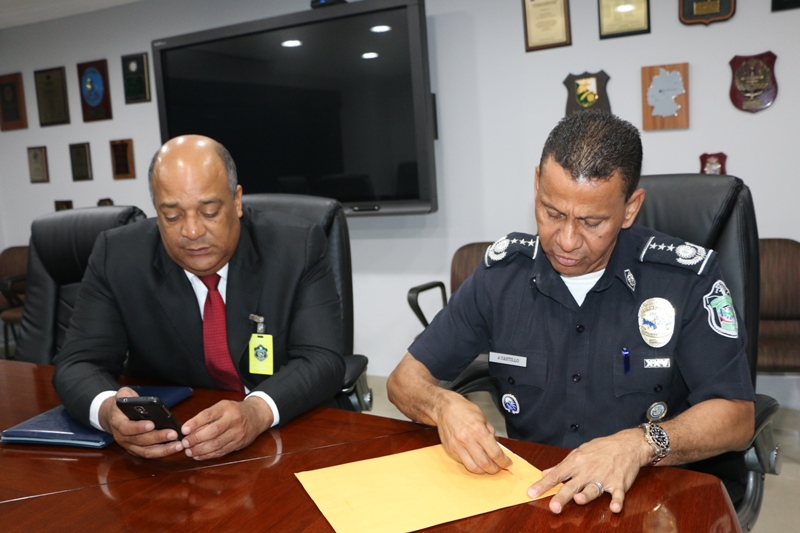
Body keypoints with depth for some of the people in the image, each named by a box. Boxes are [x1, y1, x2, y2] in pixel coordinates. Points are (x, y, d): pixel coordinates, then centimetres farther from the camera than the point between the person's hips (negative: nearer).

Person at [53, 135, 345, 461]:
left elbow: (322, 360, -15)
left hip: (287, 439, -1)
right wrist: (108, 410, -30)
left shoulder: (298, 248, -10)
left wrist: (259, 411, -35)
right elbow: (79, 363, -7)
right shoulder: (117, 256, -6)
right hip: (162, 452, 2)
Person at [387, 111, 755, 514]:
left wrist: (641, 444, -28)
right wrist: (445, 406, -21)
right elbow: (406, 379, 2)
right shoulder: (502, 271, -3)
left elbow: (736, 417, -9)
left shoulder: (686, 278, -10)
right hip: (525, 492, 0)